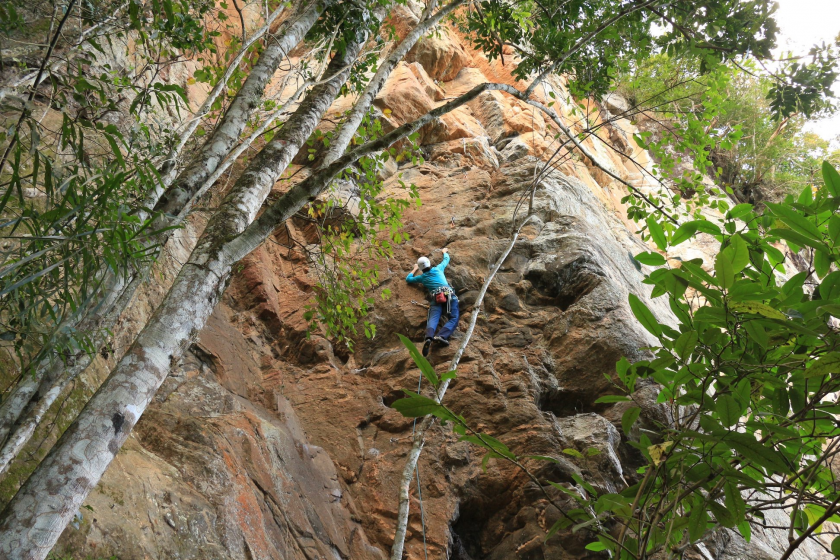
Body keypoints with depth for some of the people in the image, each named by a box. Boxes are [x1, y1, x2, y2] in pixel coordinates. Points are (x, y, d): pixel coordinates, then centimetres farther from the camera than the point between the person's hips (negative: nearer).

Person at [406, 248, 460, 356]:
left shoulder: (422, 277, 25)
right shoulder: (438, 269, 26)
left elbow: (408, 279, 41)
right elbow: (446, 259, 47)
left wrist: (415, 269, 56)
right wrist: (445, 252, 68)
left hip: (435, 298, 0)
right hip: (449, 294, 0)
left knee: (433, 318, -20)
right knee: (453, 318, -12)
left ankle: (429, 337, -52)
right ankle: (441, 336, -39)